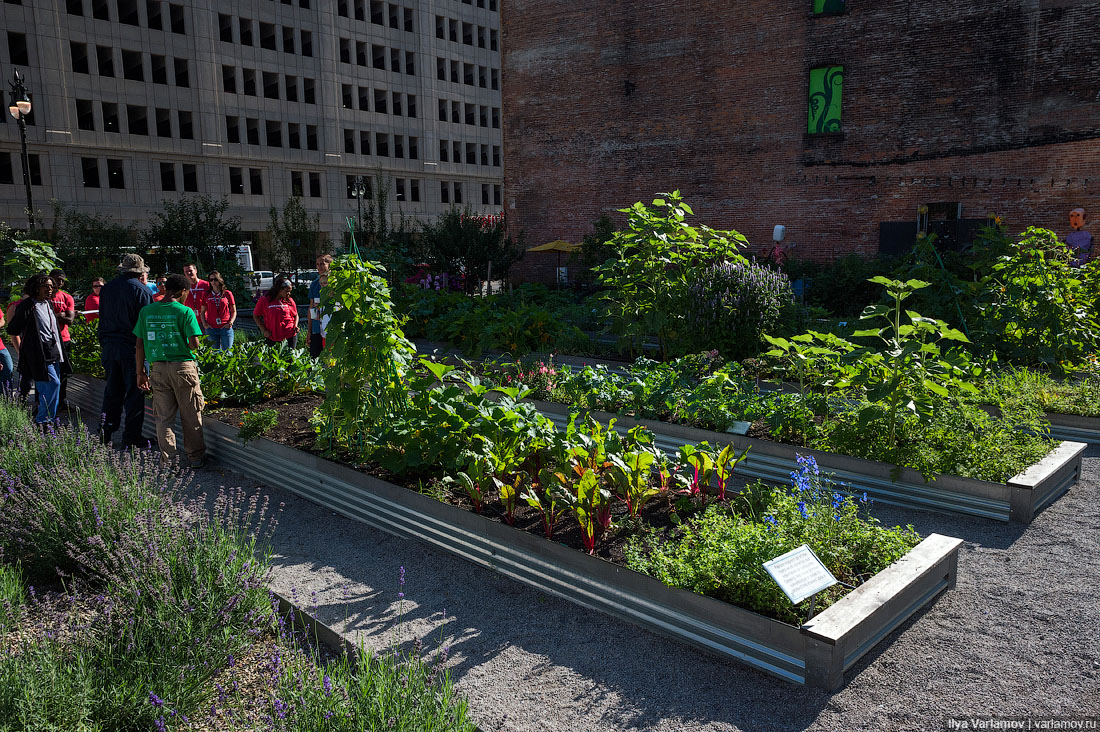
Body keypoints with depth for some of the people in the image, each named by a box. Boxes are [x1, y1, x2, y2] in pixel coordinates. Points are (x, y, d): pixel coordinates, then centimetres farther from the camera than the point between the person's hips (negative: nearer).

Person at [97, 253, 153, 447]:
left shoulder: (106, 288, 10)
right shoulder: (141, 290, -9)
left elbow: (102, 318, 15)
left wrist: (104, 344, 22)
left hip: (109, 346, 6)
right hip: (132, 347, -6)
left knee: (112, 390, 16)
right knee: (134, 392, 1)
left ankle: (106, 431, 17)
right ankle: (131, 437, 4)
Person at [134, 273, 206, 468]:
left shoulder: (146, 311, 3)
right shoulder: (185, 312, -8)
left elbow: (140, 344, 5)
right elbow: (194, 344, -13)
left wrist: (140, 373, 11)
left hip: (158, 369, 3)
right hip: (183, 367, -3)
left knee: (163, 417, 11)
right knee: (190, 416, 9)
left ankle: (167, 460, 14)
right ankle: (196, 457, 17)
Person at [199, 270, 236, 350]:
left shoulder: (227, 294, 4)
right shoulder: (207, 295, 8)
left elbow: (234, 311, 9)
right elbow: (202, 312, 16)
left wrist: (230, 322, -6)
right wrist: (204, 323, 1)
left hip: (225, 328, -1)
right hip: (211, 328, 1)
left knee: (227, 351, -1)